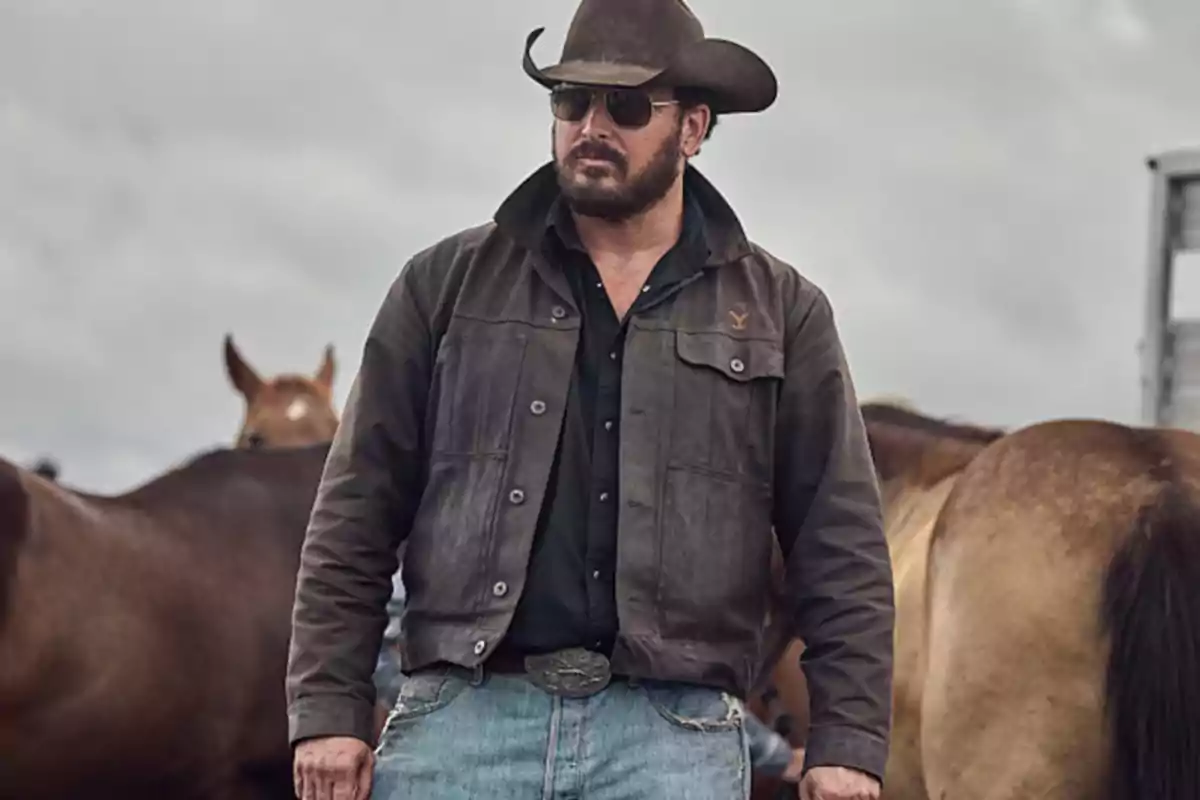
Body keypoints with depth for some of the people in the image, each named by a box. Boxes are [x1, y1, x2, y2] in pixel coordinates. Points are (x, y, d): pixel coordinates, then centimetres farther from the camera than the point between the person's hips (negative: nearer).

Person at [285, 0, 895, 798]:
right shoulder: (447, 284, 11)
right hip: (462, 718, 1)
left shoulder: (781, 312, 11)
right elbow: (356, 516, 9)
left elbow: (840, 547, 7)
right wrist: (329, 709, 1)